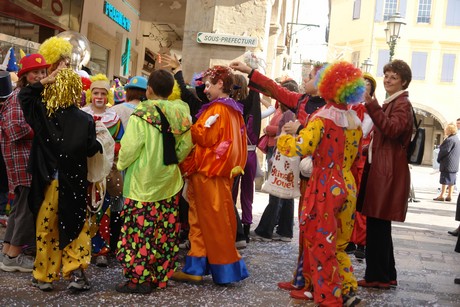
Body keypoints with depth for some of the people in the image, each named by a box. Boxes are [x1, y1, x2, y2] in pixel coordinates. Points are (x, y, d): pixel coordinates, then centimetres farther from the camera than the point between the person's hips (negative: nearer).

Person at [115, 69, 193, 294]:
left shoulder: (142, 115, -14)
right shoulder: (180, 113, 0)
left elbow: (130, 147, -15)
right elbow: (186, 145, 6)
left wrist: (121, 164, 4)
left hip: (143, 182, -5)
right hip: (169, 180, 6)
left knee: (140, 230, 2)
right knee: (166, 231, 11)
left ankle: (140, 278, 6)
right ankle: (161, 276, 20)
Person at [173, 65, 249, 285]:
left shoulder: (217, 109, -13)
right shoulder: (234, 110, 14)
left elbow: (206, 137, -17)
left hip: (208, 173, -9)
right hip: (223, 171, 9)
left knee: (212, 220, -1)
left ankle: (224, 269, 6)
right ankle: (197, 267, 15)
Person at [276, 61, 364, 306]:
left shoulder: (322, 118, -13)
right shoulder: (355, 121, 9)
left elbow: (301, 147, -24)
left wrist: (283, 138, -4)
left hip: (325, 187, -7)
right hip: (347, 187, 7)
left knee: (321, 244, 4)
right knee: (337, 245, 19)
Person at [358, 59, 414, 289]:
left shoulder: (402, 104, -7)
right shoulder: (391, 103, 22)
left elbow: (392, 130, -26)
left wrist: (371, 105, -32)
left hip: (388, 172, -10)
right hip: (380, 169, 10)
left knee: (377, 225, -7)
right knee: (379, 226, 12)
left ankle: (377, 276, 0)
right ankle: (385, 275, 20)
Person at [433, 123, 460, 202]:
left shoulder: (450, 140, -17)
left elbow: (445, 151, -19)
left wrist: (439, 159, -5)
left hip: (447, 163, -9)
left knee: (445, 180, -6)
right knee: (452, 180, 9)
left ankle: (441, 196, -4)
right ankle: (449, 196, 12)